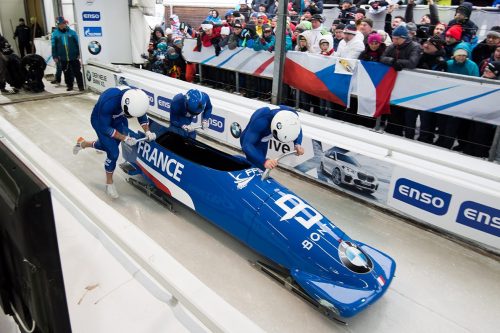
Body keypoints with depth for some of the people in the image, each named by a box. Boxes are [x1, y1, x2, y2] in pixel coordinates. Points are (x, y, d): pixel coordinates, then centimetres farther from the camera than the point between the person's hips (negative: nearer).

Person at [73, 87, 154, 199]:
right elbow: (105, 128, -30)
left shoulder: (138, 97, -29)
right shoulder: (109, 102, -44)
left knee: (110, 146, 21)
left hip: (117, 119, 6)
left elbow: (142, 115, -8)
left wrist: (147, 132, -23)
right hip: (101, 121, -6)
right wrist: (124, 138, -34)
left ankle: (83, 143, 54)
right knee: (113, 152, -14)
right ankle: (109, 183, 10)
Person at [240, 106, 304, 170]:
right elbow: (246, 145, -47)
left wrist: (297, 144, -27)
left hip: (263, 141, 6)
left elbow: (298, 129, -6)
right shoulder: (261, 120, -45)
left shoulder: (292, 114, -27)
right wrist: (264, 161, -61)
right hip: (251, 141, -6)